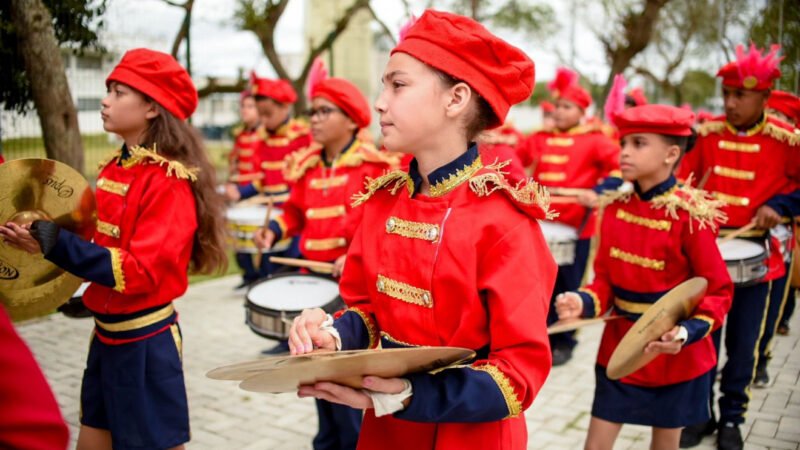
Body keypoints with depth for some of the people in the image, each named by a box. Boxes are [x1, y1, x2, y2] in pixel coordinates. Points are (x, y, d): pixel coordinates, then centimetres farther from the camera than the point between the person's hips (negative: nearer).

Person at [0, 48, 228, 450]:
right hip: (105, 331, 8)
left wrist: (59, 246, -27)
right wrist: (43, 239, -3)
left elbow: (141, 270, -24)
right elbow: (100, 242, 13)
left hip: (145, 339, -8)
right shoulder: (114, 168, 6)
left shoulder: (169, 181, -19)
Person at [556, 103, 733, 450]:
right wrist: (584, 302, -18)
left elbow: (719, 291, -11)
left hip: (676, 358, -4)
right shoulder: (615, 209, -3)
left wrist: (688, 333, -27)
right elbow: (606, 278, 3)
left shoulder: (689, 216, -17)